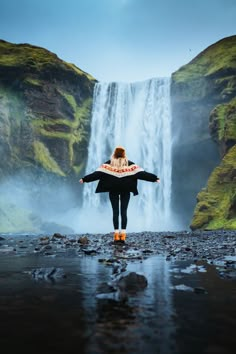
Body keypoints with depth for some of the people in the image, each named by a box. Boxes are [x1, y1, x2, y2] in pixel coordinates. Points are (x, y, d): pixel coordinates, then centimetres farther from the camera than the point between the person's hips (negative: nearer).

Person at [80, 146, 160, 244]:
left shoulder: (109, 163, 1)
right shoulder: (129, 164, 3)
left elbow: (98, 173, -6)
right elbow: (141, 173, -2)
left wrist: (85, 179, -5)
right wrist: (154, 178, 0)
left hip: (113, 190, 0)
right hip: (126, 190, 0)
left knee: (115, 212, 3)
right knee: (124, 212, 3)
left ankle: (116, 234, 0)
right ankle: (123, 235, 0)